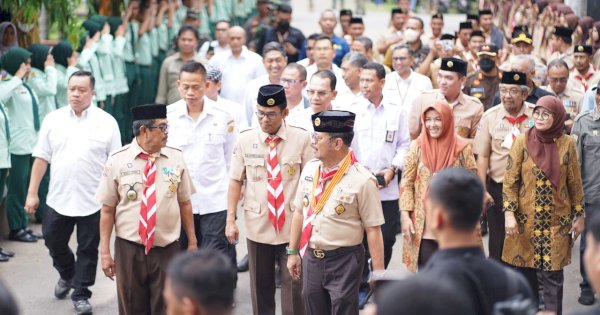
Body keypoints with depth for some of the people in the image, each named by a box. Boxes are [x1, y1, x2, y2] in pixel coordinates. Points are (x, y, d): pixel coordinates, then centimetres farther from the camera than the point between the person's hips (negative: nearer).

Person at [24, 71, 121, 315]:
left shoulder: (106, 122, -3)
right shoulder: (53, 120, 3)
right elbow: (41, 158, 5)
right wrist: (32, 193, 3)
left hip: (92, 201, -2)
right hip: (58, 199, 3)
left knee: (88, 249, 6)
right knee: (54, 243, 14)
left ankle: (80, 294, 21)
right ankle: (67, 275, 42)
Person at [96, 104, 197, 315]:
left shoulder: (176, 158, 2)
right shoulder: (117, 161, -4)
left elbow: (185, 203, 7)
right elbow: (107, 210, -1)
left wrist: (192, 243, 9)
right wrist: (105, 252, -3)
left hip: (167, 249, 1)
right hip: (129, 249, -1)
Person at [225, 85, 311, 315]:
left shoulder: (301, 138, -5)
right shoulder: (245, 139, -2)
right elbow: (235, 181, 1)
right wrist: (230, 219, -4)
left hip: (293, 226, -1)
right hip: (257, 226, 2)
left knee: (293, 288, 2)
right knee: (260, 287, 14)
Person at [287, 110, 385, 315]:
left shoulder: (361, 180, -17)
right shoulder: (310, 169, 1)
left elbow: (373, 229, -15)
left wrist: (378, 274, -13)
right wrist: (293, 252, 15)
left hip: (344, 261, -6)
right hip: (311, 258, 6)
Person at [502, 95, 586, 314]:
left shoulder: (567, 144, -1)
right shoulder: (522, 142, -3)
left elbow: (574, 184, 6)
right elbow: (510, 181, -3)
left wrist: (579, 216, 7)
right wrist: (509, 213, -11)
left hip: (556, 222, 0)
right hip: (525, 220, 0)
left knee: (553, 276, 2)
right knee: (525, 273, 8)